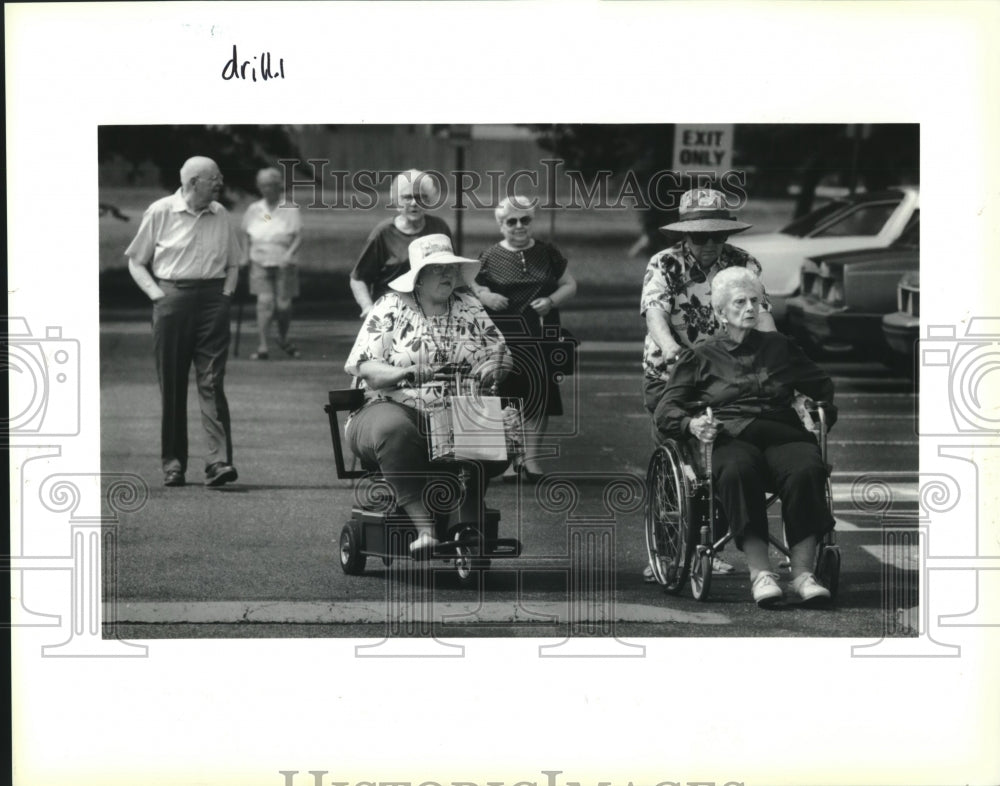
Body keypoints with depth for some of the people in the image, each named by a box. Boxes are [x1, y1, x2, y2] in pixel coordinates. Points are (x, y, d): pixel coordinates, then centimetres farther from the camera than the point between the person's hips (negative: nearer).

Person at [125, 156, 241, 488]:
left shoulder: (220, 215, 12)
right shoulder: (160, 212, 1)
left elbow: (232, 263, 22)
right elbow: (136, 261, 6)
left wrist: (226, 293, 5)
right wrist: (156, 294, -6)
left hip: (212, 300, 2)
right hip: (172, 298, -2)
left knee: (211, 382, -8)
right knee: (172, 384, 2)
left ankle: (219, 460, -15)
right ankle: (172, 463, 10)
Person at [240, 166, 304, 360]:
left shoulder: (290, 209, 0)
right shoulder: (254, 209, 8)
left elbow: (298, 237, -6)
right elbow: (246, 234, 20)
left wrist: (289, 253, -22)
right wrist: (247, 254, 7)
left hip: (283, 264, -1)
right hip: (260, 264, 1)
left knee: (283, 305, 1)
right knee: (265, 301, -14)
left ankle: (283, 338, 31)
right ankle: (262, 347, -15)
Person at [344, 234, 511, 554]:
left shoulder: (470, 310, 16)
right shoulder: (391, 308, 4)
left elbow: (501, 355, 17)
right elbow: (363, 366, -4)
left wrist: (491, 369, -8)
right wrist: (404, 373, -23)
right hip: (394, 406, -3)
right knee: (393, 430, -41)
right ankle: (424, 527, -41)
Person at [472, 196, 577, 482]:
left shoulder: (547, 253, 10)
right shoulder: (490, 257, 5)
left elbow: (569, 285, 13)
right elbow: (470, 287, 9)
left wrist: (551, 301, -5)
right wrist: (485, 297, -11)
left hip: (540, 337, 2)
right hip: (503, 338, -2)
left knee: (539, 395, -1)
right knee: (507, 397, -6)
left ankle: (531, 457, 6)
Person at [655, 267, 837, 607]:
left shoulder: (779, 346, 29)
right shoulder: (701, 356, 22)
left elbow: (823, 387, 36)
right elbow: (665, 409, 12)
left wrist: (824, 412, 14)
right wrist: (692, 424, -10)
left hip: (782, 433, 2)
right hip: (730, 436, -2)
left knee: (807, 470, -35)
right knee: (737, 473, -40)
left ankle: (802, 574, -36)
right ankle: (760, 573, -42)